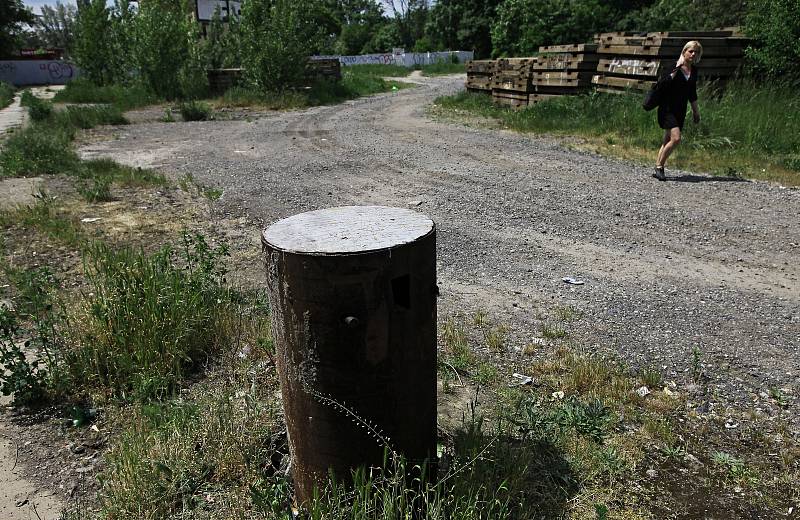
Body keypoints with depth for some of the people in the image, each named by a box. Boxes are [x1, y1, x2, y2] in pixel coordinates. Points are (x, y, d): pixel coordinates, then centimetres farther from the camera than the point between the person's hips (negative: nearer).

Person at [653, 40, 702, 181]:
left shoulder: (694, 70, 12)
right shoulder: (674, 67, -6)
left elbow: (692, 93, 21)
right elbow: (664, 86, -18)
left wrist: (695, 111, 23)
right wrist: (675, 72, -26)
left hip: (680, 110, 6)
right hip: (668, 108, -6)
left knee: (667, 140, 6)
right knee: (676, 138, -18)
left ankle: (658, 169, 12)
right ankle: (659, 167, -6)